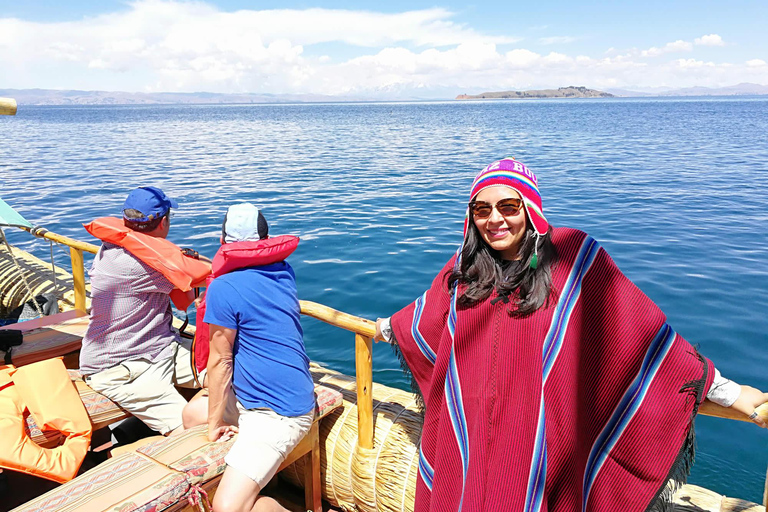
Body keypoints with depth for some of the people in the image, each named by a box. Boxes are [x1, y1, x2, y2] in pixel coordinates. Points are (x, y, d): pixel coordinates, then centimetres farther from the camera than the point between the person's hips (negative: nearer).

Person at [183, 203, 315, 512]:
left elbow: (220, 360, -11)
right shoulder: (283, 271, 3)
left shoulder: (224, 288, -18)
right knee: (192, 412, 24)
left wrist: (215, 423, 0)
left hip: (279, 414, -10)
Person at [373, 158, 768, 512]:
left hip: (536, 438, -3)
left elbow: (640, 326, -7)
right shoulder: (464, 267, 3)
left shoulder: (573, 256, -9)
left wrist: (720, 388, -7)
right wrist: (388, 327, 36)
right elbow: (431, 313, 21)